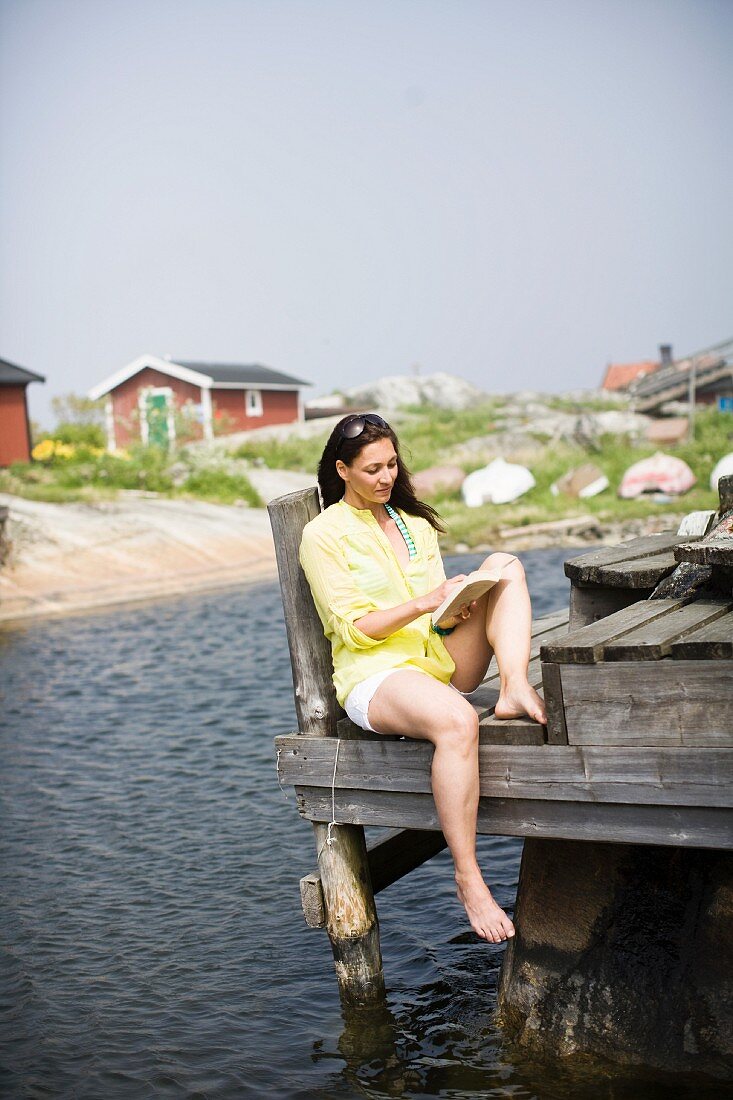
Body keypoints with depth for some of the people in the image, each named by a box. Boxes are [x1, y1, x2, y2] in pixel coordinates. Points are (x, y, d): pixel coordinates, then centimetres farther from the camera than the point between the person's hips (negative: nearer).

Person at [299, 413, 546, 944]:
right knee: (457, 721, -39)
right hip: (375, 676, -7)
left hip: (442, 662, 7)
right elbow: (354, 629, -10)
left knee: (505, 565, -11)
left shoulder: (415, 523, 18)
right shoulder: (323, 535, -2)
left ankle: (515, 691, -28)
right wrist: (423, 604, -24)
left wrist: (455, 613, -8)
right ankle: (468, 878, -31)